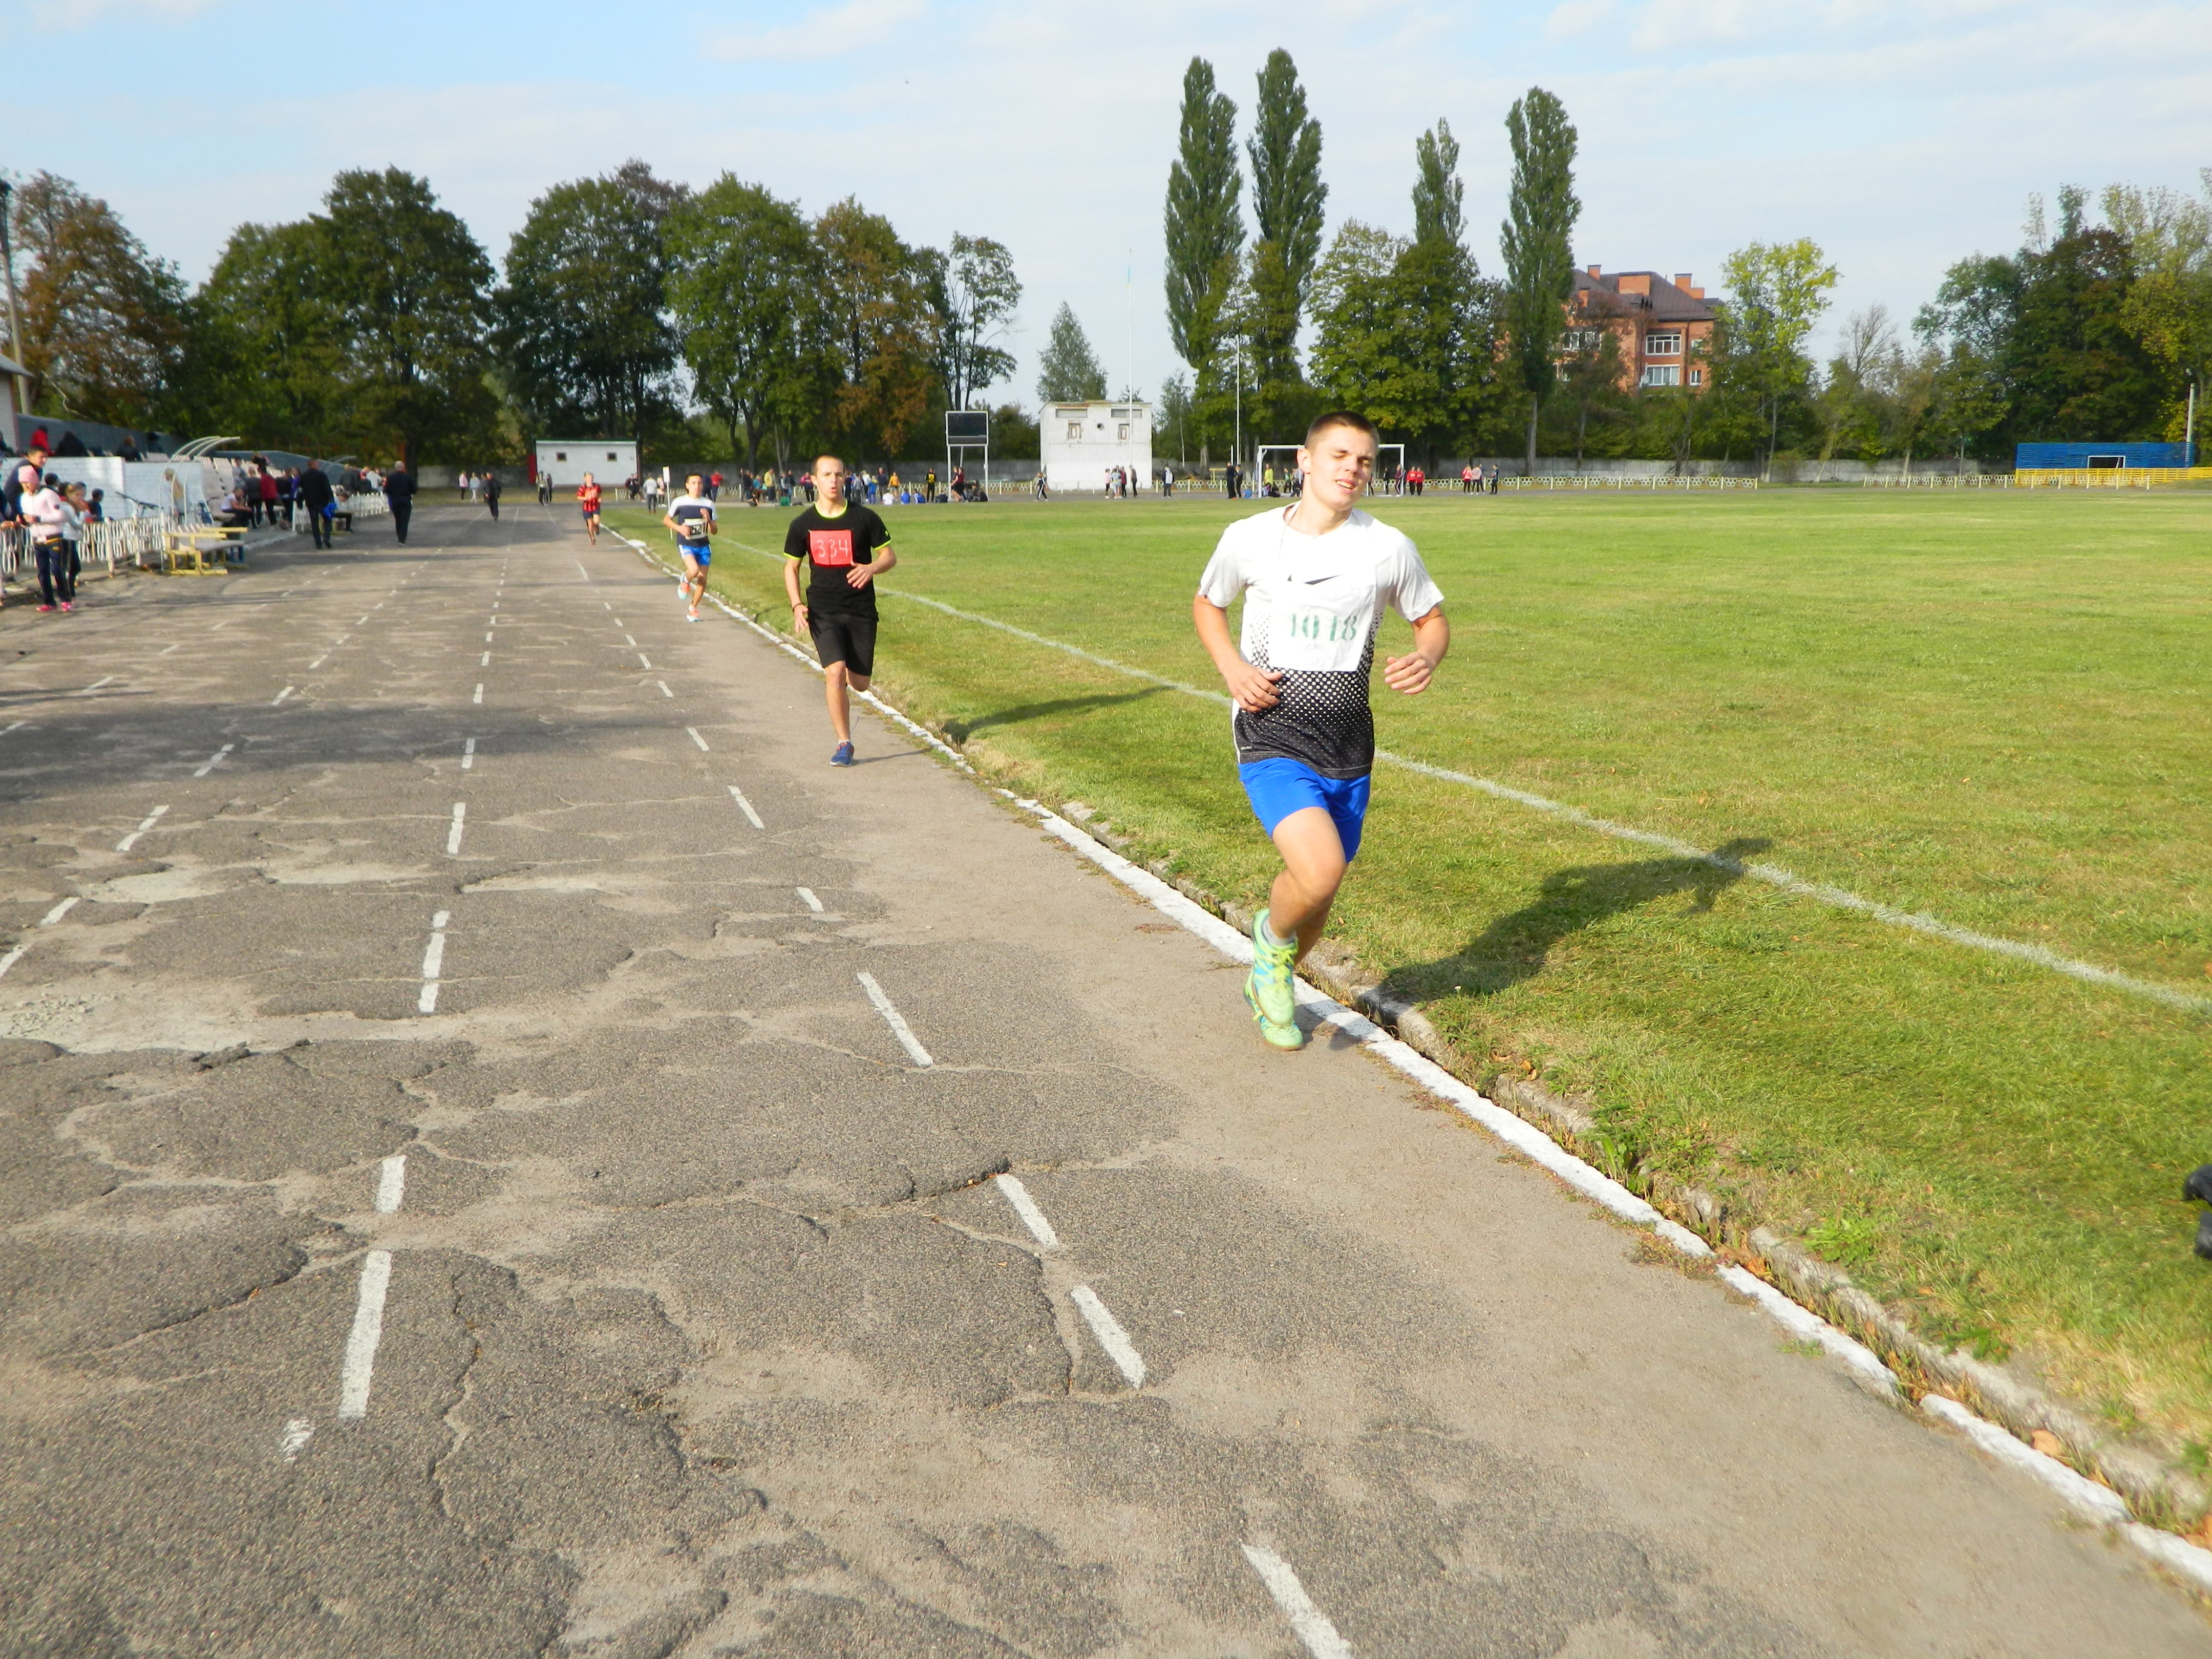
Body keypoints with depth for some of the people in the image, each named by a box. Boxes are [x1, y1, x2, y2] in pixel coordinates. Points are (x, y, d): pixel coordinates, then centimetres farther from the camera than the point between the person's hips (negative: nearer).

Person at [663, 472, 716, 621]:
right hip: (686, 544, -3)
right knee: (694, 571, -29)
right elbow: (666, 519, 8)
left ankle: (692, 609, 23)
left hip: (703, 545, 3)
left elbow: (714, 531, 6)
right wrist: (679, 528, -10)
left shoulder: (708, 504, 3)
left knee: (702, 580, 2)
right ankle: (686, 580, 9)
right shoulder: (679, 502, -4)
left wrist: (709, 520, -15)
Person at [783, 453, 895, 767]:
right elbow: (791, 567, 10)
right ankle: (844, 744, -6)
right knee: (835, 673, -18)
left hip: (861, 611, 1)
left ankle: (834, 684, 43)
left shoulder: (865, 518, -1)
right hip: (823, 611, -1)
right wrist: (797, 605, -6)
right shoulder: (803, 524, 2)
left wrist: (872, 568, -19)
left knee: (859, 683, 4)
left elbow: (890, 556, 5)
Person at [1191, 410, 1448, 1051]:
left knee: (1319, 895, 13)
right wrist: (1232, 667, -4)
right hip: (1271, 738, -3)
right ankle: (1273, 936, 10)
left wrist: (1426, 657, -11)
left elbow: (1433, 619, 13)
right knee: (1321, 871, -25)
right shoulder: (1249, 538, -1)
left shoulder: (1388, 548, 0)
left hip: (1348, 748, 3)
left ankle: (1269, 981, 44)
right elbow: (1206, 603, 16)